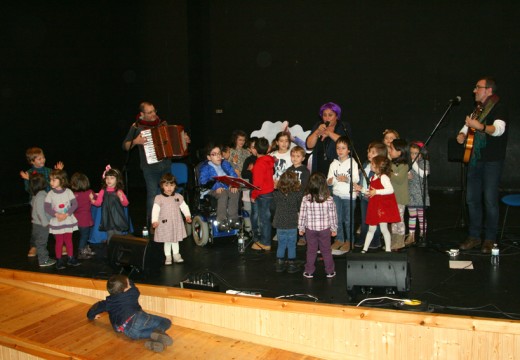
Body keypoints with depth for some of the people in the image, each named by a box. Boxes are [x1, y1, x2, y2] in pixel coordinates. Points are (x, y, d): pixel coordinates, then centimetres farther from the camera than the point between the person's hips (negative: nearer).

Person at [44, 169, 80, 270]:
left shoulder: (68, 191, -5)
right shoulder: (50, 194, -6)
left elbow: (75, 204, -7)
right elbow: (47, 207, -9)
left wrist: (66, 214, -16)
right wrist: (57, 215, -19)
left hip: (68, 220, 1)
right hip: (56, 222, -1)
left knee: (68, 240, 11)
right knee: (59, 241, 4)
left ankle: (71, 259, 21)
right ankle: (59, 261, 14)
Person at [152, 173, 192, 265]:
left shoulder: (178, 197, 1)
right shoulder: (159, 198, -9)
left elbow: (184, 207, 4)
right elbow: (155, 210, -14)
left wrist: (188, 216, -9)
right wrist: (154, 221, -23)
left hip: (177, 223, 3)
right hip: (165, 224, -3)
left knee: (176, 240, 15)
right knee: (167, 242, 7)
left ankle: (176, 255, 29)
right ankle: (168, 257, 20)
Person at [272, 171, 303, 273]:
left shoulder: (276, 193, -5)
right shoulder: (298, 193, -13)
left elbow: (274, 206, 7)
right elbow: (300, 208, -4)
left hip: (279, 223, 3)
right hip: (292, 224, -2)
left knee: (281, 244, 13)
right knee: (291, 245, 9)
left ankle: (279, 265, 18)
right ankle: (291, 265, 16)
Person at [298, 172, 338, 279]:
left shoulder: (306, 199, -15)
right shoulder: (329, 199, -14)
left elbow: (302, 215, -7)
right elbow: (333, 215, -7)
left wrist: (301, 228, 7)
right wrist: (334, 228, 7)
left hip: (310, 229, 0)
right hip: (325, 229, 0)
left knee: (311, 251, 14)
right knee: (326, 250, 15)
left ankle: (309, 272, 22)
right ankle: (330, 271, 25)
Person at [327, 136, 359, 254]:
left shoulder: (353, 163, -3)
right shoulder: (334, 164, 6)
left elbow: (356, 179, -10)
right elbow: (329, 180, 4)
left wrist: (347, 179, -28)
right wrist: (330, 181, -20)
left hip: (349, 195, -3)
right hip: (336, 194, 3)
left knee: (348, 219, 4)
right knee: (337, 219, 8)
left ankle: (349, 241, 16)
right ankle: (339, 239, 19)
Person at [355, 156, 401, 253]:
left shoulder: (383, 177, -15)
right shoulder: (373, 178, 11)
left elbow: (390, 190, -27)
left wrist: (376, 192, -29)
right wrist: (361, 189, 8)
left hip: (384, 206, -8)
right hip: (374, 207, 8)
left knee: (383, 228, -4)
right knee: (371, 229, 14)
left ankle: (388, 250, 7)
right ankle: (365, 249, 20)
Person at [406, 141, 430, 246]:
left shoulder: (425, 162, -3)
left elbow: (423, 174, -17)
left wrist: (414, 164, -15)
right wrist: (406, 175, -8)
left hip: (421, 194, -4)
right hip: (410, 193, 4)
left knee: (421, 215, 3)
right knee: (411, 215, 9)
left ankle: (423, 235, 12)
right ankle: (411, 236, 14)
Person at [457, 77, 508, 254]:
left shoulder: (499, 108, -8)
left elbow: (498, 129, -25)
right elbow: (468, 125, 27)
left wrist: (479, 126, -42)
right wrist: (462, 134, 4)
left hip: (492, 161, -7)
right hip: (475, 159, 8)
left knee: (490, 200, -5)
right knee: (472, 199, 8)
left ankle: (490, 239, 6)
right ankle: (474, 236, 18)